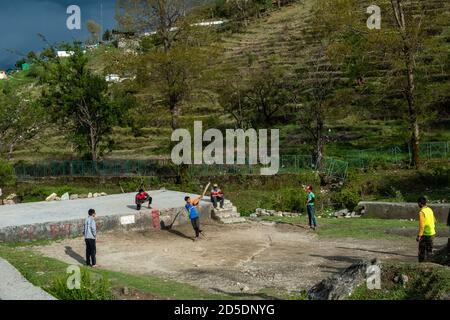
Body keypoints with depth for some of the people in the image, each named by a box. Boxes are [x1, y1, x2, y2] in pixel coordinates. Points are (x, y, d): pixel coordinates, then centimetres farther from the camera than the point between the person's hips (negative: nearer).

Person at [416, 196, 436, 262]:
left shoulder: (422, 212, -18)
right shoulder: (430, 210, 7)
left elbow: (421, 225, -22)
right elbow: (434, 221, 16)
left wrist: (419, 236, -20)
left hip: (425, 234, -8)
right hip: (431, 233, 8)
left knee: (422, 250, -1)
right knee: (429, 249, 15)